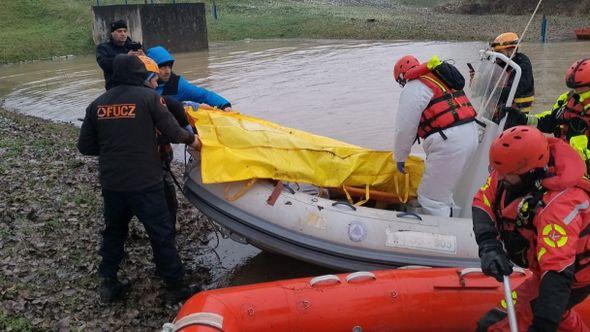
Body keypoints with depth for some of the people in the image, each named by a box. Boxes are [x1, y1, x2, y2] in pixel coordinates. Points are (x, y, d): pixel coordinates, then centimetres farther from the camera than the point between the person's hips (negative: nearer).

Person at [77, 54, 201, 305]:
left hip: (110, 183, 5)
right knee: (161, 235, 7)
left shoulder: (97, 103, 7)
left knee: (113, 231, 24)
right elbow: (171, 131, -8)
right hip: (145, 183, -5)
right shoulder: (148, 97, -7)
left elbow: (85, 146, 8)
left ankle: (108, 284, 31)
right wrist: (191, 139, 11)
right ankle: (176, 288, 16)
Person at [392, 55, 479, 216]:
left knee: (429, 198, -2)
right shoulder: (437, 78, 23)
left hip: (449, 142, -9)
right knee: (442, 190, 24)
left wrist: (399, 158, 12)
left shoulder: (413, 88, -3)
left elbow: (404, 128, -2)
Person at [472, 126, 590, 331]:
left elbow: (558, 273, -44)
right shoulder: (515, 166, -20)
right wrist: (488, 245, -28)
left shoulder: (558, 206, -40)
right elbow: (482, 202, -13)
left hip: (572, 278, -8)